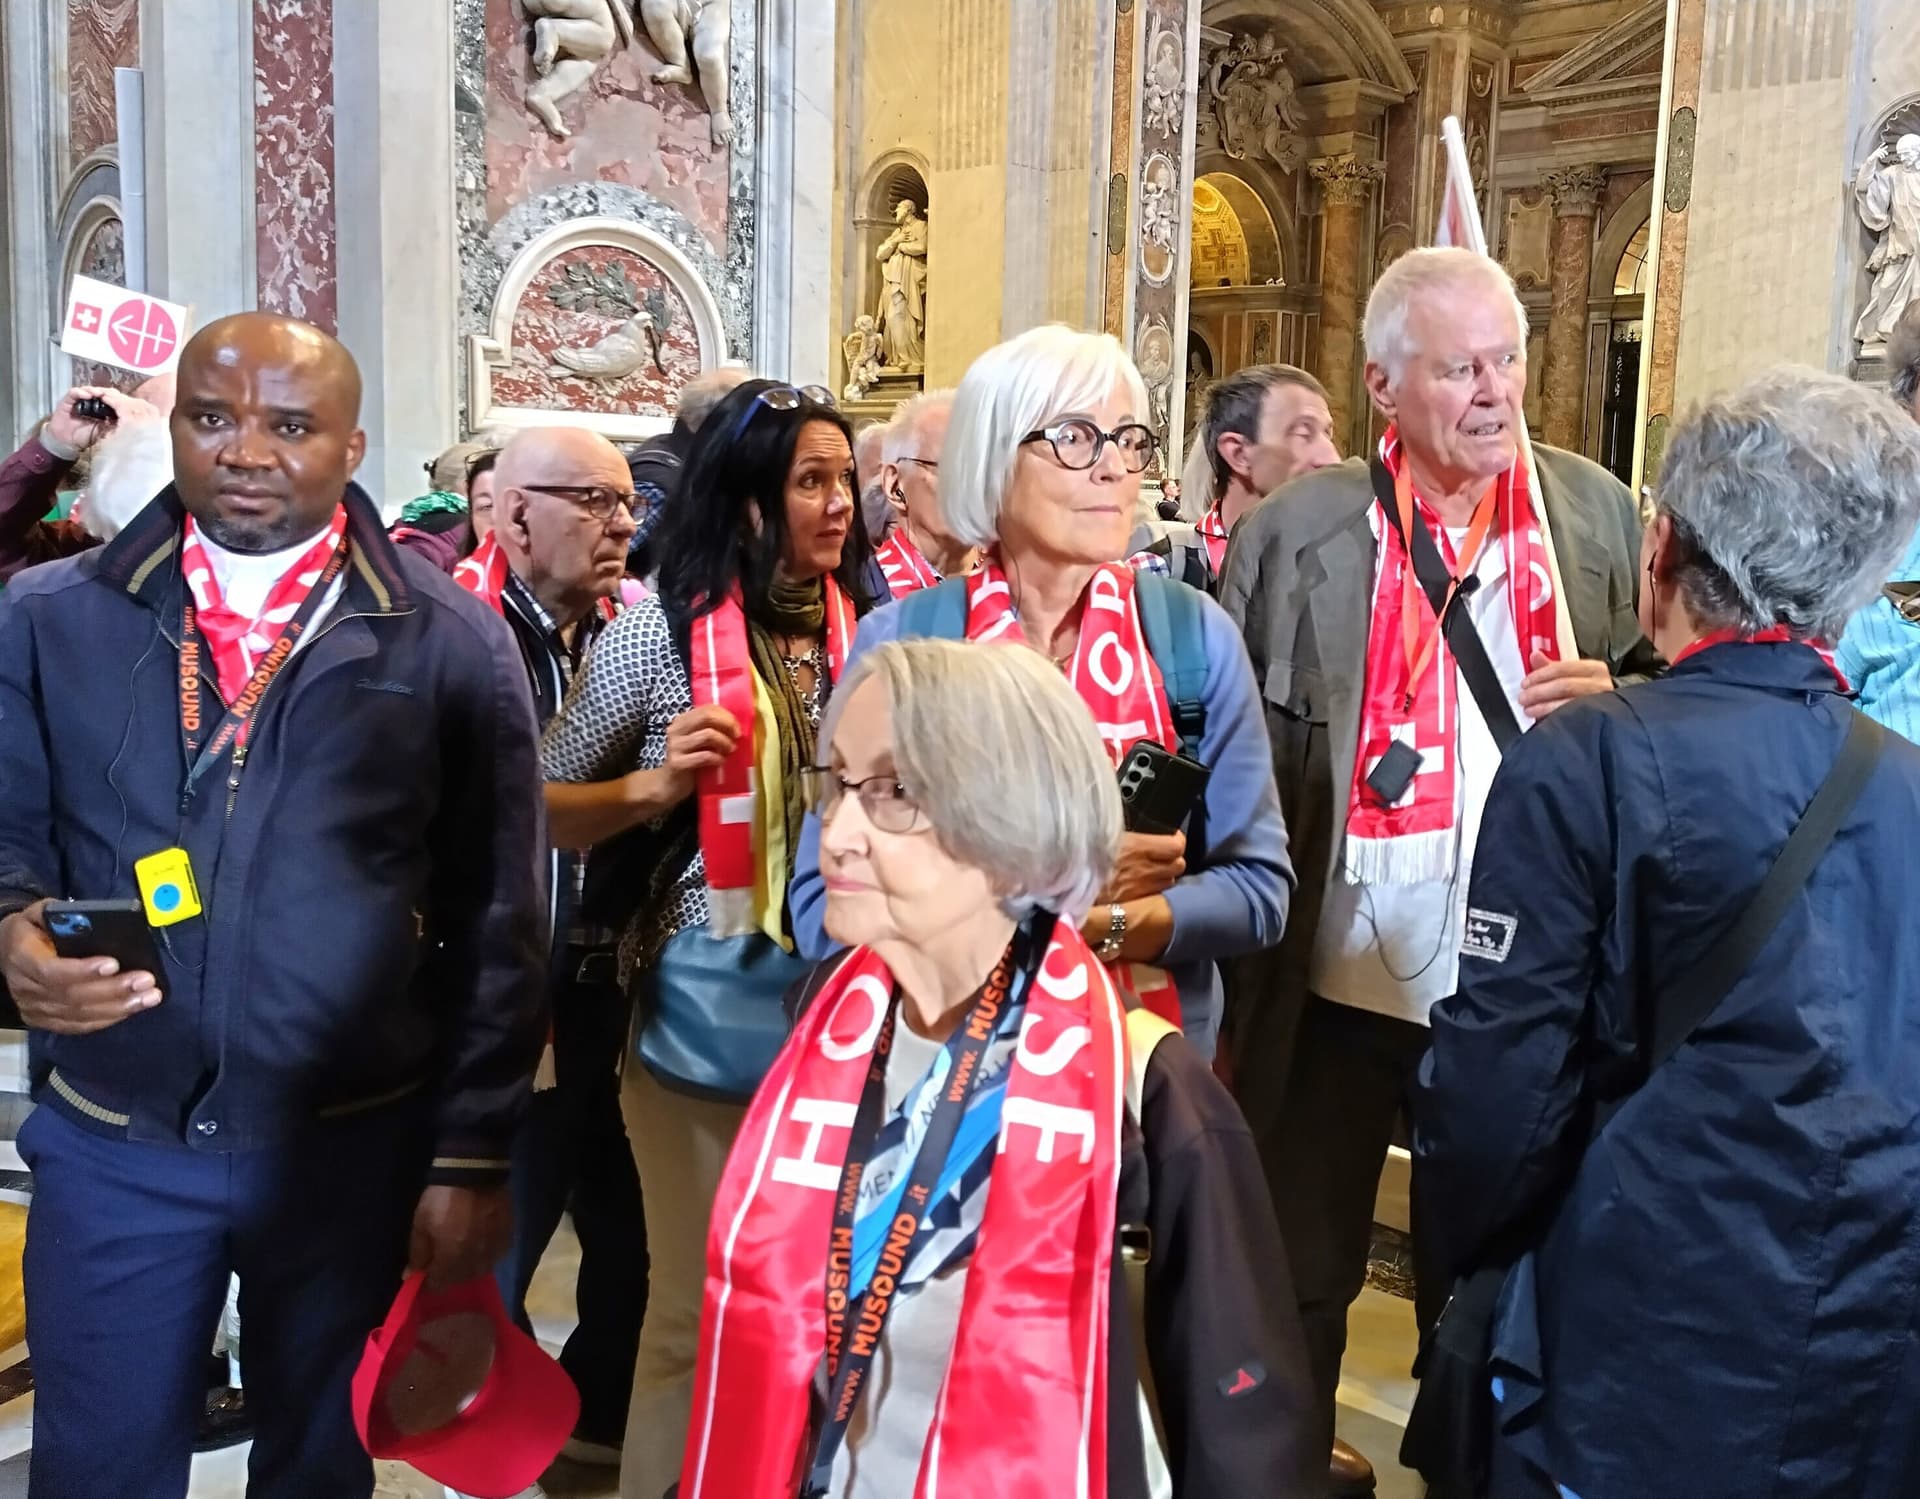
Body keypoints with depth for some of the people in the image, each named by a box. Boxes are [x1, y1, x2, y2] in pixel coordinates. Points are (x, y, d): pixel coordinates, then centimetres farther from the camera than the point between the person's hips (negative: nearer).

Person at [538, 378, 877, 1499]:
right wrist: (649, 787, -17)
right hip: (706, 1015, -3)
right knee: (699, 1310, 9)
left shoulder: (868, 632, 2)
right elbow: (536, 813, -1)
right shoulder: (659, 634, -7)